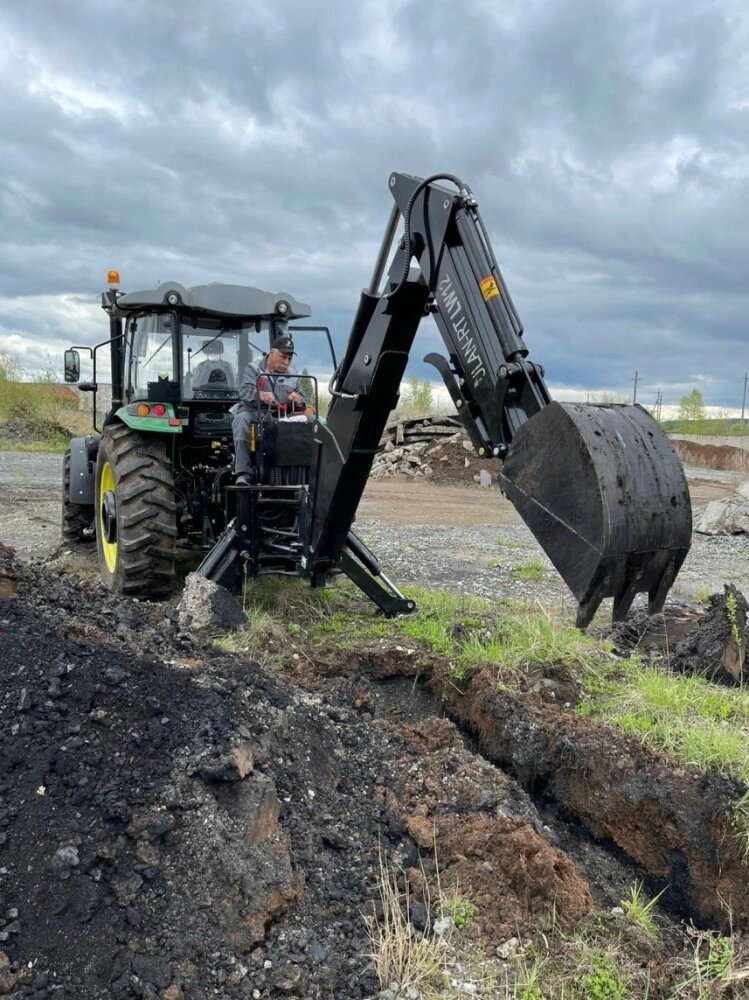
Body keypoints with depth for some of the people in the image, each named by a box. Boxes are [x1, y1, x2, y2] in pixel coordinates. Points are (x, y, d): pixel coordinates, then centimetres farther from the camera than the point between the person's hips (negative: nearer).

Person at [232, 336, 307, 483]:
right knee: (241, 419, -37)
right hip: (253, 412, -2)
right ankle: (242, 473, -42)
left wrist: (298, 401, -10)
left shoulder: (293, 378, 23)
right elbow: (244, 392, -5)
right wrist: (260, 395, -28)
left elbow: (303, 406, 17)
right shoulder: (253, 369, 13)